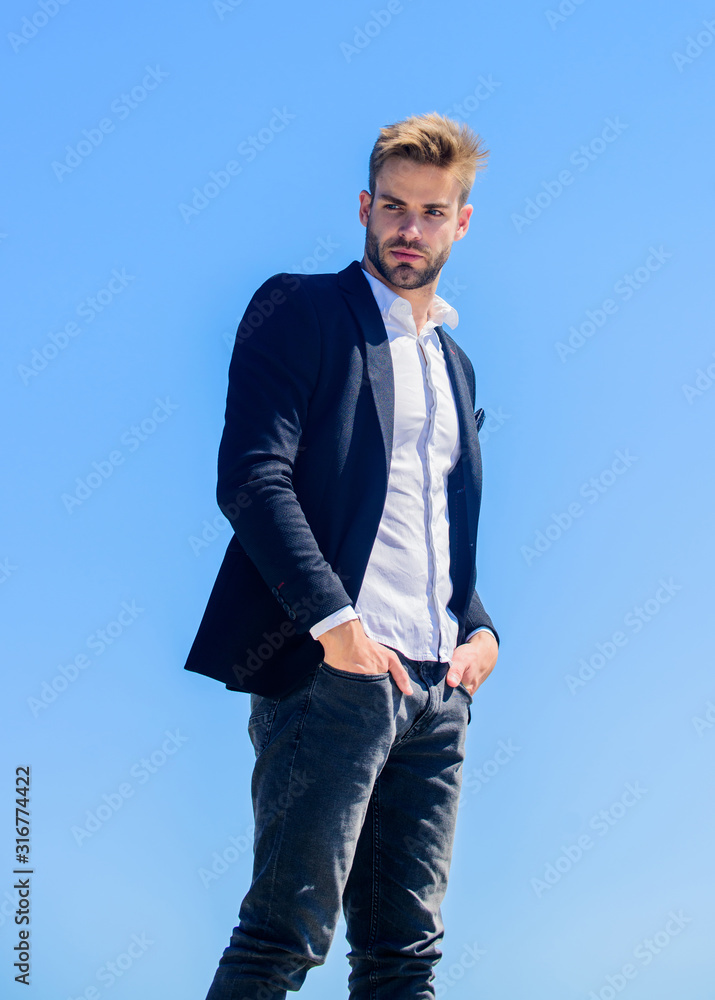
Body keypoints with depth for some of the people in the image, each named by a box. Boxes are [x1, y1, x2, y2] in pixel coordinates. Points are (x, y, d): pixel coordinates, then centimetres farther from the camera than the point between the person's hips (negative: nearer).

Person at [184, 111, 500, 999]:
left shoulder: (453, 360, 23)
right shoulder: (301, 310, 2)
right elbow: (252, 476, -10)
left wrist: (480, 628, 8)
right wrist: (333, 618, -19)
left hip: (437, 690, 7)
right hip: (331, 670, -7)